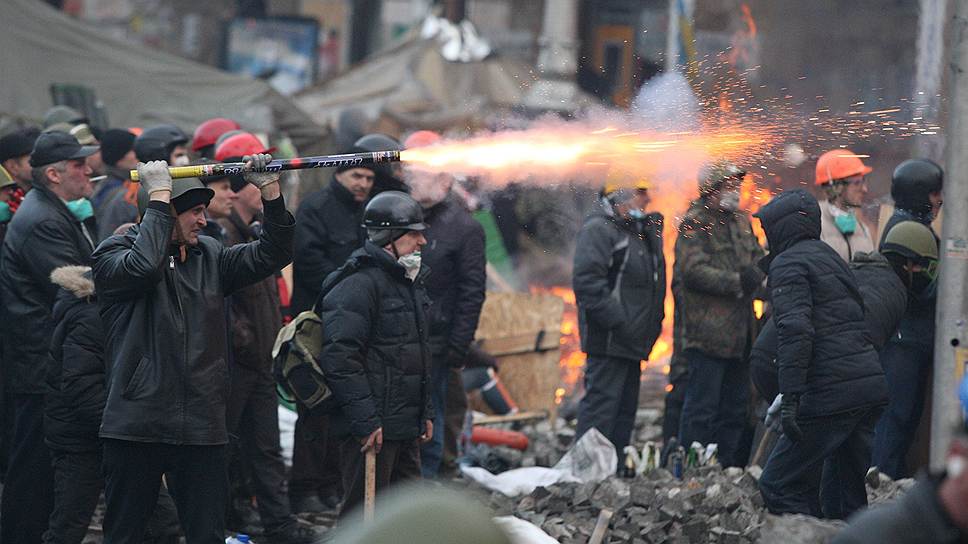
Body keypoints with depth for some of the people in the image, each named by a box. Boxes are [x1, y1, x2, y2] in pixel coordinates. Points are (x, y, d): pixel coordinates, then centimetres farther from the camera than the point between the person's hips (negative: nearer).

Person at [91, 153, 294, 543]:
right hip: (136, 426, -4)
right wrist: (159, 194, -16)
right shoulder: (114, 254, -1)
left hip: (202, 428, 4)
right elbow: (143, 266, -23)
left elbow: (271, 255, 8)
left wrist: (270, 190, -4)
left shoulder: (209, 257, 15)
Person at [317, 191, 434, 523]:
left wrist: (425, 412, 22)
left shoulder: (408, 282, 18)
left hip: (405, 428, 10)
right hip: (372, 430, -10)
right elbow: (339, 357, -23)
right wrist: (365, 420, -24)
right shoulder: (358, 285, -16)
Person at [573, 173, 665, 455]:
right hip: (609, 341, -10)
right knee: (601, 402, -13)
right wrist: (617, 322, -24)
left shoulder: (640, 231, 20)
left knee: (625, 407, 12)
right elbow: (587, 281, -21)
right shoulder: (599, 229, -11)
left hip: (630, 341, 10)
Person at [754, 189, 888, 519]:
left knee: (778, 485, -4)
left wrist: (790, 397, -21)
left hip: (832, 392, -9)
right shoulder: (831, 258, 24)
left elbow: (795, 329, -17)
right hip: (873, 384, 9)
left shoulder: (788, 263, -3)